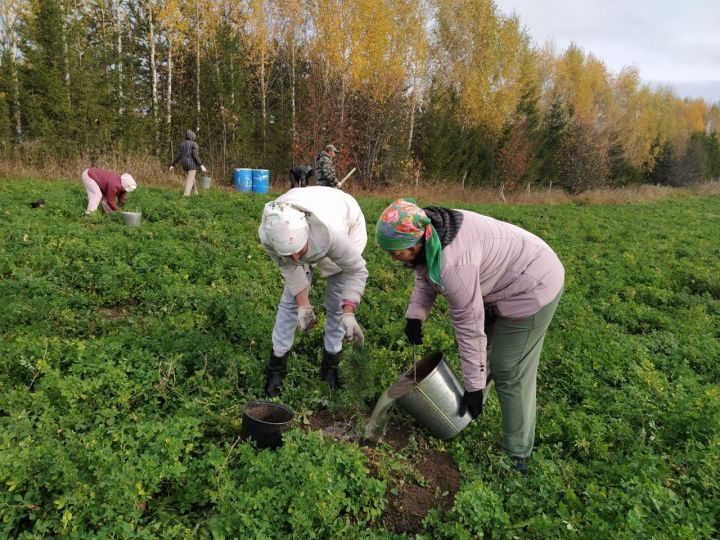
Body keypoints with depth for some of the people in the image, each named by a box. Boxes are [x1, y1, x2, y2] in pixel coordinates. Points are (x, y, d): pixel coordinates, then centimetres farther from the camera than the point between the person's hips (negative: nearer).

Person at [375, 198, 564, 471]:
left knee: (508, 373, -3)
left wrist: (474, 386, -17)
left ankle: (516, 456, 13)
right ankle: (469, 409, 38)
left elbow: (469, 327, -28)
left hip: (532, 288, -9)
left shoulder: (453, 264, -36)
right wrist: (415, 314, -10)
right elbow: (424, 277, 7)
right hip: (504, 275, 9)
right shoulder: (426, 235, -10)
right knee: (481, 345, 18)